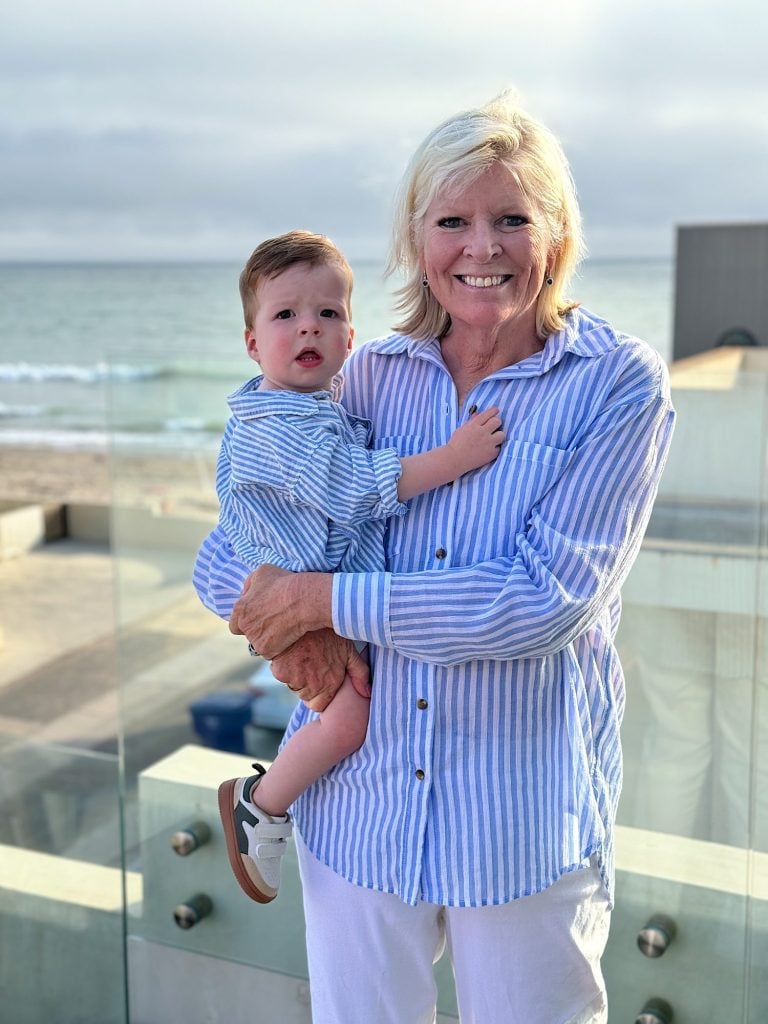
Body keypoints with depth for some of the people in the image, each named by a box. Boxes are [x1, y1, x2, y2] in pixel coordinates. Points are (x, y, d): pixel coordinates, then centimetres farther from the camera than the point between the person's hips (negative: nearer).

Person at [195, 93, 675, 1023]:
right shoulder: (373, 372, 1)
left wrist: (327, 597, -18)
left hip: (525, 814, -3)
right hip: (359, 796, 3)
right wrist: (292, 623, -13)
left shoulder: (621, 385, -9)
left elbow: (548, 600, -19)